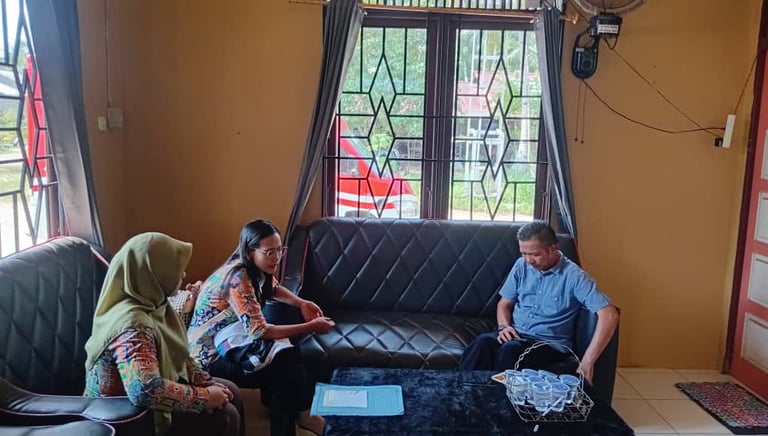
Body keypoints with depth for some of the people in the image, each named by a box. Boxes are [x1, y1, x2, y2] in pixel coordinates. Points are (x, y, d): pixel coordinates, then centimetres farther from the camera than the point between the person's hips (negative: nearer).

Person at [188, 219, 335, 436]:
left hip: (228, 342, 8)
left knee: (289, 355, -10)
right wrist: (311, 326, -26)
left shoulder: (256, 269, -2)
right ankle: (303, 414, 7)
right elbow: (259, 331, -29)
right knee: (286, 371, -16)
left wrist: (302, 304, 1)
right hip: (210, 355, -8)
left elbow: (273, 288, 20)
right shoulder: (237, 278, -28)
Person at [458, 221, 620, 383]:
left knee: (510, 350, -36)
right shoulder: (521, 266, 6)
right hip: (515, 334, 4)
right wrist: (504, 326, -8)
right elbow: (504, 304, 16)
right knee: (483, 342, -30)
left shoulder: (574, 276, -10)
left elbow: (610, 315, -19)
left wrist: (587, 362, -25)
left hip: (549, 343, -4)